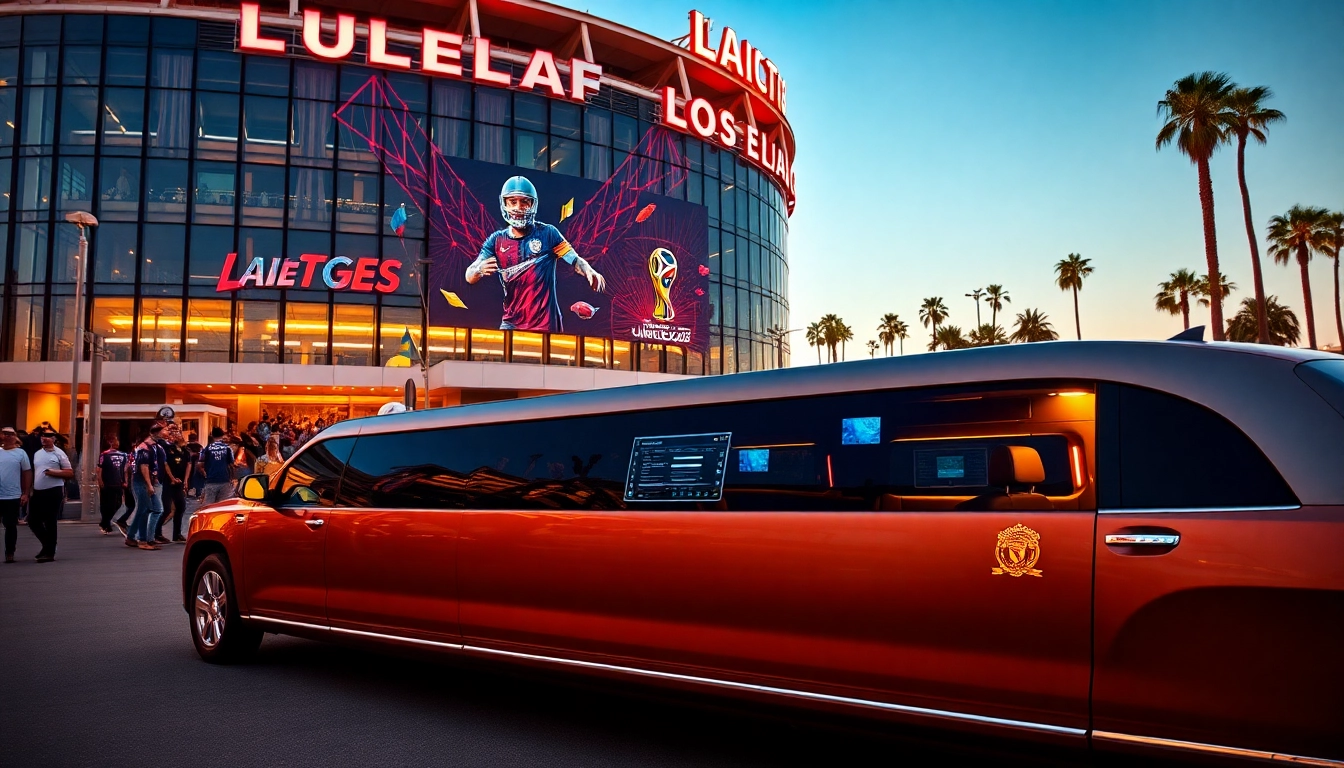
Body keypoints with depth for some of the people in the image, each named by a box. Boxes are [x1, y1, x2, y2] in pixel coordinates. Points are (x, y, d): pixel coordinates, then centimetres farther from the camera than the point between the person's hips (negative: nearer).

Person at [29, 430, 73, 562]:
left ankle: (49, 553, 6)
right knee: (33, 521, 5)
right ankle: (48, 544, 25)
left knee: (50, 523, -1)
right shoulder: (37, 454, 14)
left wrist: (53, 472, -17)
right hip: (37, 492, 6)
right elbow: (34, 472, 19)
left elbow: (70, 473, -4)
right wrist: (30, 489, 13)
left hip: (53, 491, -6)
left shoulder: (59, 454, -2)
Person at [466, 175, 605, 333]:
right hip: (511, 323, 3)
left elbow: (575, 260, -6)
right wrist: (479, 270, -23)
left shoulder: (547, 233, -2)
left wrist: (590, 272, -29)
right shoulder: (496, 240, 5)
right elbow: (469, 277, 1)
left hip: (546, 323, -3)